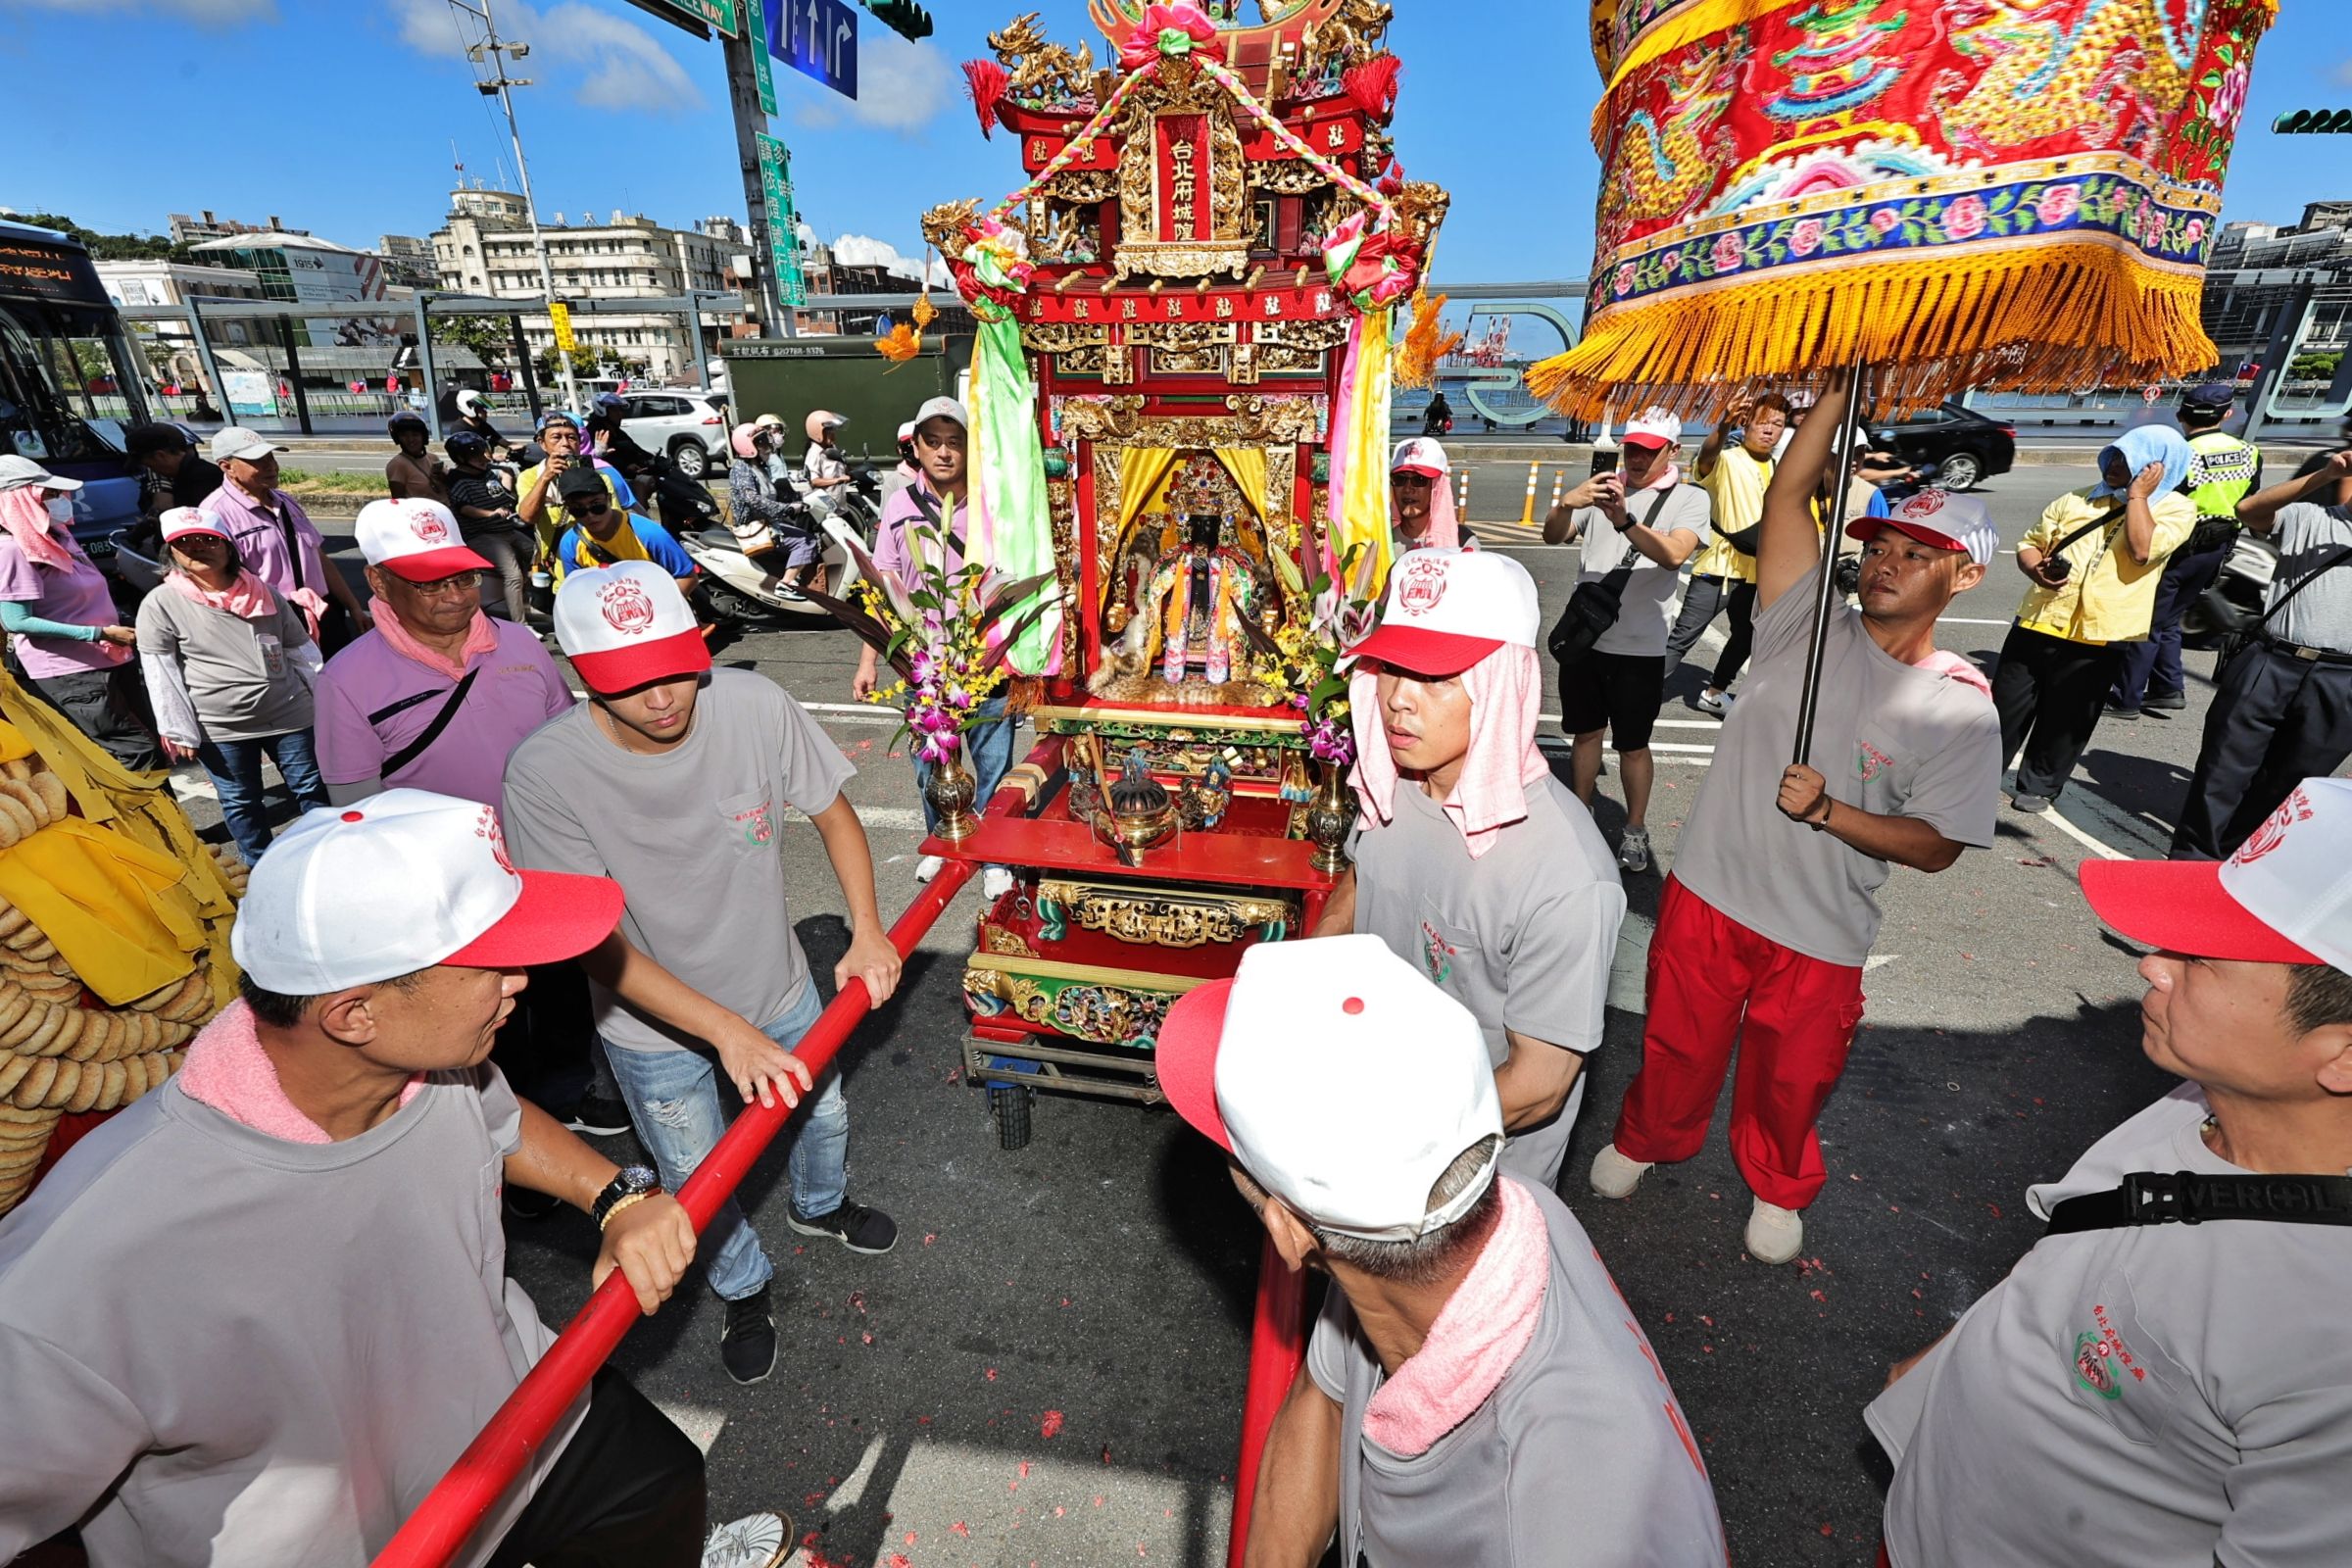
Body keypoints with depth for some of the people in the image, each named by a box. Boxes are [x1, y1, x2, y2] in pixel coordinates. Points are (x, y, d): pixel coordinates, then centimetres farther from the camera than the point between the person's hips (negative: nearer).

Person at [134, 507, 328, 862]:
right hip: (219, 728, -2)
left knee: (312, 790, 9)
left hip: (289, 715, 2)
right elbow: (160, 674, -5)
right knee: (241, 802, 11)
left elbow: (301, 649, 12)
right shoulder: (160, 604, -4)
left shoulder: (263, 593, 5)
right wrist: (179, 731, -8)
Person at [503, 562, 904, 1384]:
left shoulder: (754, 705, -24)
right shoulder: (546, 773, -29)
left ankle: (820, 1205, 64)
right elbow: (597, 944, -27)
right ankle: (745, 1289, 54)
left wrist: (867, 931, -17)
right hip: (654, 1027, -2)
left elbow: (833, 812, -8)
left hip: (778, 986, 3)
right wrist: (728, 1031, -36)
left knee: (823, 1109, 27)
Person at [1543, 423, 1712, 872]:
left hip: (1641, 647, -3)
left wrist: (1625, 520, -39)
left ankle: (1635, 829, 25)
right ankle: (1582, 814, 33)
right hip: (1584, 635, 3)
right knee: (1586, 733, 16)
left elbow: (1674, 554, -22)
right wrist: (1566, 503, -28)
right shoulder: (1604, 489, 7)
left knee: (1633, 746, 7)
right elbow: (1553, 536, -6)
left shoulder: (1689, 498, -3)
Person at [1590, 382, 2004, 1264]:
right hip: (1707, 895, 1)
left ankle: (1779, 1191, 48)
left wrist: (1826, 810, -22)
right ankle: (1645, 1139, 48)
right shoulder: (1809, 626, -4)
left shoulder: (1959, 710, -8)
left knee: (1788, 1081, 18)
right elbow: (1788, 493, -10)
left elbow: (1937, 847, -8)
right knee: (1677, 1043, 19)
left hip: (1819, 940, -1)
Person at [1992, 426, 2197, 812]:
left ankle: (2039, 786, 22)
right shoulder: (2077, 499, 11)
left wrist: (2137, 494, -11)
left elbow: (2141, 551, -18)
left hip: (2097, 638, -3)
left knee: (2065, 722, 7)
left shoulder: (2176, 509, 0)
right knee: (2004, 708, 9)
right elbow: (2031, 541, 13)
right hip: (2038, 623, 3)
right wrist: (2035, 569, -9)